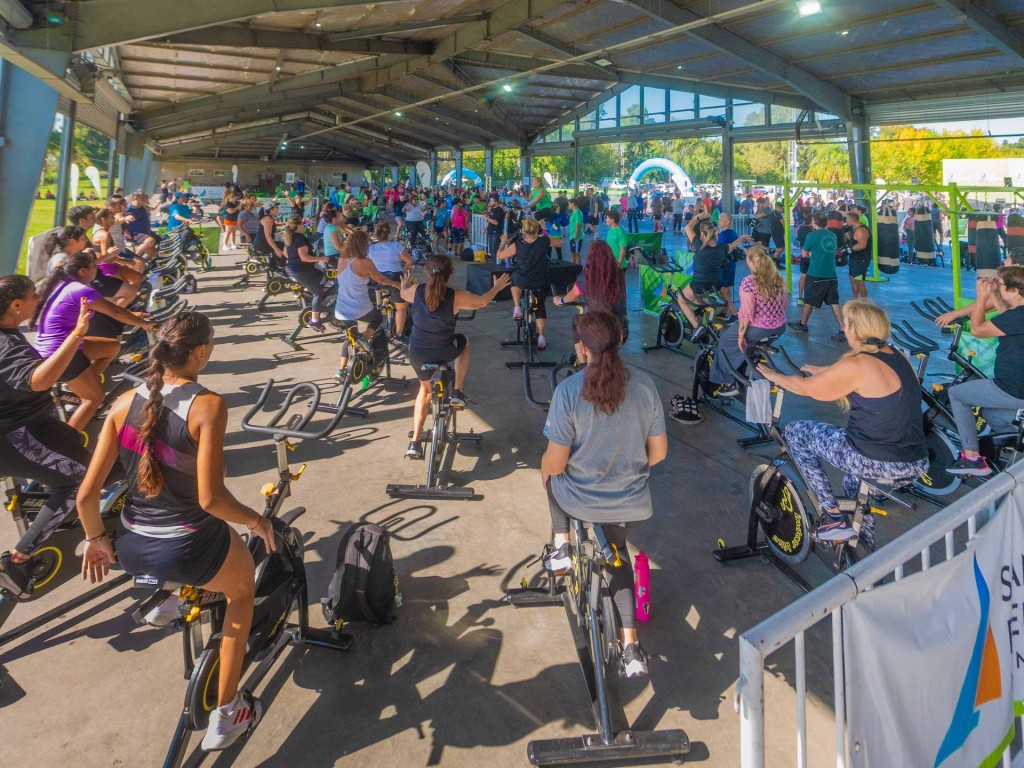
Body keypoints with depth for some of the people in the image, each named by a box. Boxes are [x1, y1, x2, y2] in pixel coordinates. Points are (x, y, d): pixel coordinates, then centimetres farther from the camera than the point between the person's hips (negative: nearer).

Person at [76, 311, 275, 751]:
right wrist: (256, 521, -6)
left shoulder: (126, 402, -4)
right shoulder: (208, 405, -20)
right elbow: (210, 498, -25)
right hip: (188, 550, -5)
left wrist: (95, 540, 16)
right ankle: (226, 716, 27)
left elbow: (86, 494, -2)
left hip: (131, 550, 6)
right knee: (242, 587, 26)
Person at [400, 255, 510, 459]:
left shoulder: (416, 291, -11)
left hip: (417, 353, 3)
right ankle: (457, 392, 26)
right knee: (464, 342, 33)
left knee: (425, 390, 28)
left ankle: (415, 443, 20)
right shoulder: (456, 297, -18)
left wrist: (405, 285, 40)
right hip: (444, 353, -2)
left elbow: (403, 294, 15)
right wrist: (497, 287, 22)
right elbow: (483, 301, 1)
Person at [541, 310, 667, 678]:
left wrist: (544, 471, 7)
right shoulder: (644, 385, -10)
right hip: (632, 502, 3)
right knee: (616, 552, 33)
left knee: (555, 477, 33)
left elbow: (555, 463, -16)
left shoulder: (568, 390, -21)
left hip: (580, 500, -3)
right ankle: (630, 644, 27)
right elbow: (658, 451, 0)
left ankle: (561, 547, 32)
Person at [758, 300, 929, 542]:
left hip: (880, 465, -8)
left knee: (795, 432, 5)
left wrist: (773, 376, 11)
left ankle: (834, 518, 7)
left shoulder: (857, 365, -16)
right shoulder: (898, 356, 7)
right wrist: (822, 370, 34)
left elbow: (806, 387, -5)